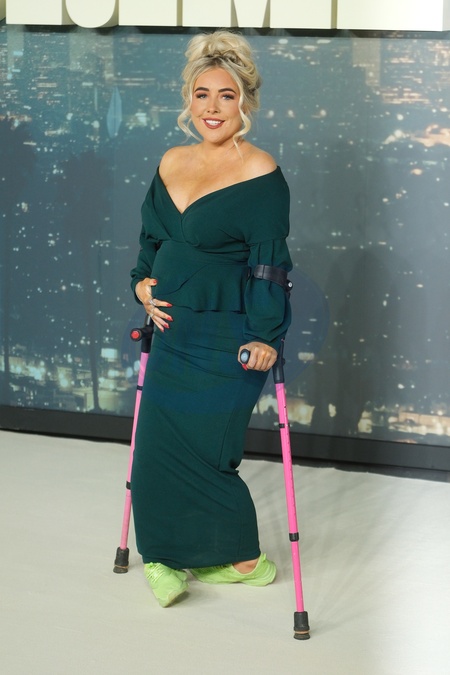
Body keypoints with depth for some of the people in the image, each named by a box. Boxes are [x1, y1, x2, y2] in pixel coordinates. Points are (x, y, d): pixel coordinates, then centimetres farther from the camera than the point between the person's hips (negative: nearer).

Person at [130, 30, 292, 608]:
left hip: (226, 341, -7)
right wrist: (142, 281, 3)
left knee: (198, 450, -4)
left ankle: (244, 558, 14)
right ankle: (167, 556, 22)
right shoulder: (172, 163, 8)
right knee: (159, 444, 7)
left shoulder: (260, 174, -13)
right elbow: (153, 237, 20)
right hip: (174, 332, 7)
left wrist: (265, 336, -17)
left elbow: (269, 261, -15)